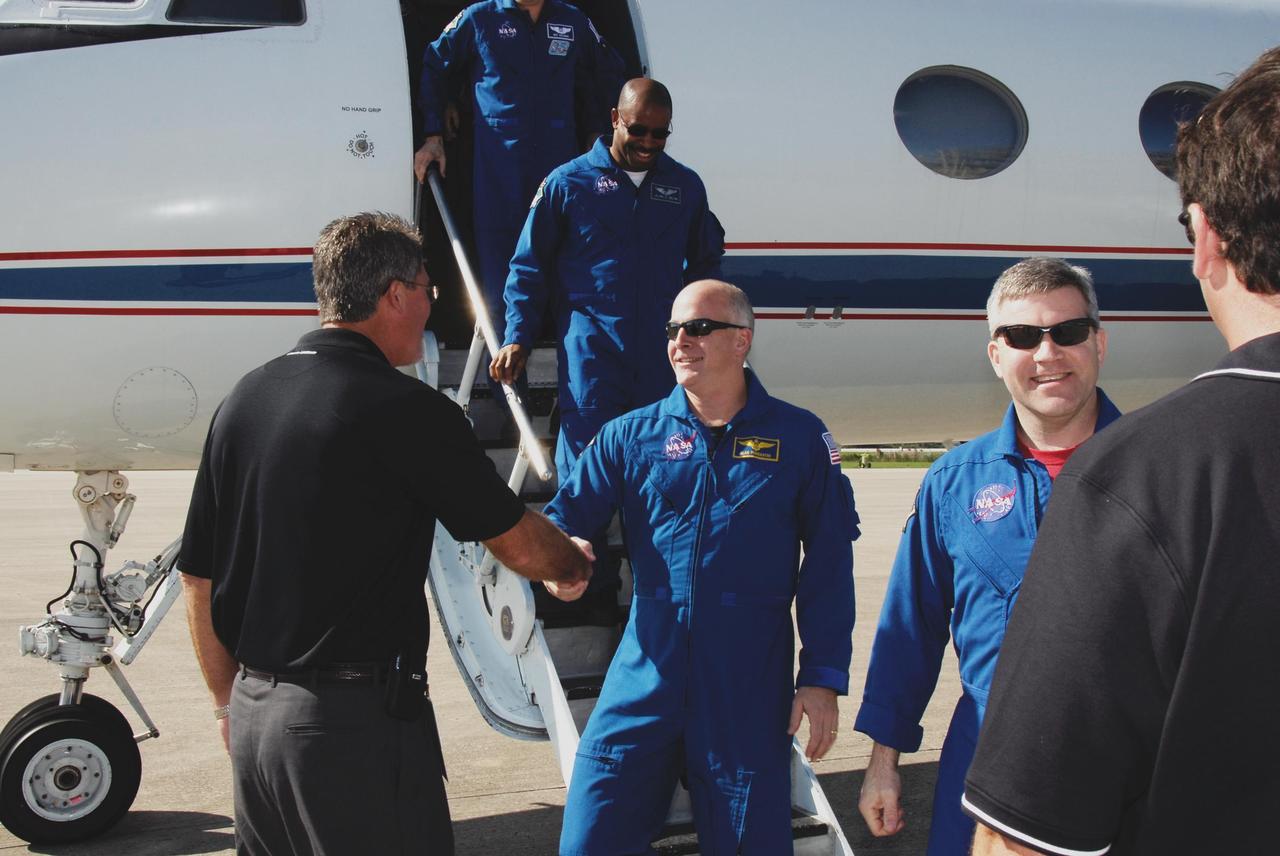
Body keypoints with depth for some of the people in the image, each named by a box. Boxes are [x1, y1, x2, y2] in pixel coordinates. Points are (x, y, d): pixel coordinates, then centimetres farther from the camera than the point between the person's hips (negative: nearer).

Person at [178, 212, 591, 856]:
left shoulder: (243, 399, 6)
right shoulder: (405, 410, -14)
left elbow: (198, 578, 12)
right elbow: (519, 544, -4)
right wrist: (576, 564, 17)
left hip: (254, 713, 7)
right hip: (357, 719, -7)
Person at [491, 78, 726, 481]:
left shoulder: (686, 186, 11)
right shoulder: (568, 182, 1)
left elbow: (706, 261, 23)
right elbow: (529, 267, 5)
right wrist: (517, 339, -4)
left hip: (663, 352, 3)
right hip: (590, 351, -3)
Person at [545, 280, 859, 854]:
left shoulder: (799, 437, 2)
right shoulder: (630, 435, 7)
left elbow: (828, 566, 1)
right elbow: (568, 509, 0)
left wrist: (823, 678, -3)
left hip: (751, 686, -1)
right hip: (645, 676, 2)